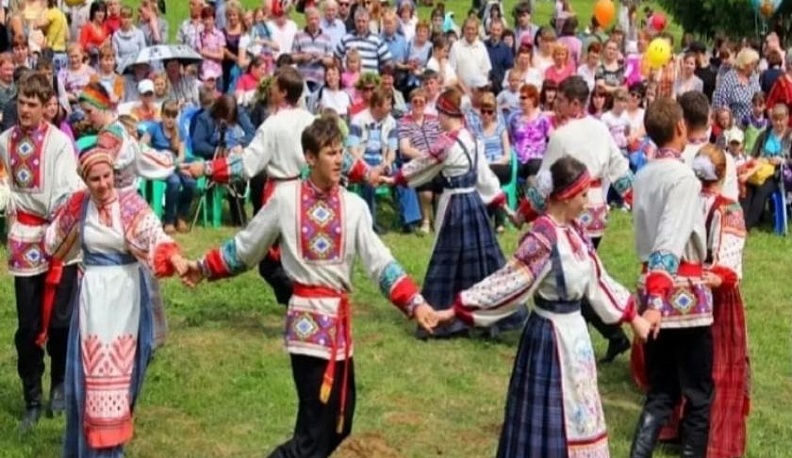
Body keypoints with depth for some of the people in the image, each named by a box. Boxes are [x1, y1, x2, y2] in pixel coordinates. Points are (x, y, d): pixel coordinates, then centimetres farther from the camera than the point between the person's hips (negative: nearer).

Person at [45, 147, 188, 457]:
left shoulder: (130, 203, -10)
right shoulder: (78, 205, -2)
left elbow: (153, 234, -30)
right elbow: (56, 241, 17)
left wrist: (173, 257, -46)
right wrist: (76, 230, 0)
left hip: (126, 293, -1)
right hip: (94, 294, 1)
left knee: (122, 365, 8)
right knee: (93, 367, 3)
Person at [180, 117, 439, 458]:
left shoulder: (353, 206, 0)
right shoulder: (285, 198, -5)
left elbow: (380, 262, -7)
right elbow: (247, 246, 9)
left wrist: (414, 302, -19)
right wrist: (205, 267, 14)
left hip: (339, 316, 4)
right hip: (308, 317, -4)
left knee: (338, 424, 12)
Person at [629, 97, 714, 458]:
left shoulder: (643, 176, 8)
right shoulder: (683, 176, -15)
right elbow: (670, 243, -25)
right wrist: (657, 300, -32)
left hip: (650, 285, 7)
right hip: (684, 291, -7)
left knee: (660, 392, 12)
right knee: (699, 392, 7)